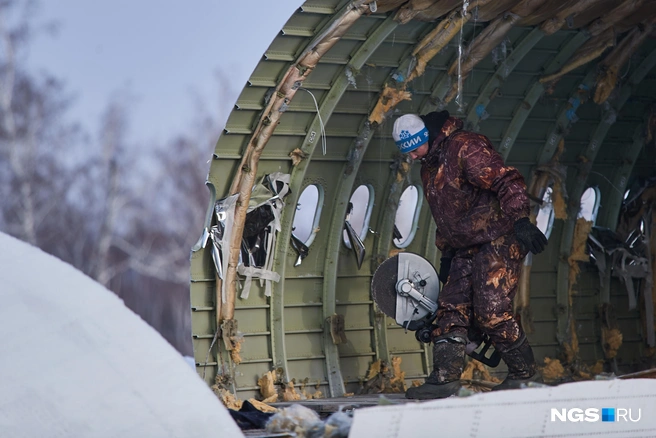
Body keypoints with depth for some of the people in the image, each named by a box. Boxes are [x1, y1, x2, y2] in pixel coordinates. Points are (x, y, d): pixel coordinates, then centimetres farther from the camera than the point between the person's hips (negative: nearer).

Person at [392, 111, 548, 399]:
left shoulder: (466, 148, -13)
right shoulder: (429, 167, 18)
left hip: (498, 243, -9)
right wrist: (446, 254, 25)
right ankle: (444, 378, 0)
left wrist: (520, 220, -32)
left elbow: (507, 181, -22)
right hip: (465, 251, 9)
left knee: (492, 313, -12)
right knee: (451, 310, 1)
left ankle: (524, 374, 3)